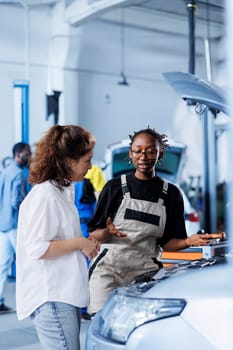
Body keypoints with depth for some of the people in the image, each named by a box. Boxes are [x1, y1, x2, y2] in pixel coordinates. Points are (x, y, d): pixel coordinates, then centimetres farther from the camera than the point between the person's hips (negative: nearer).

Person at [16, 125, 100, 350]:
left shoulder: (63, 192, 15)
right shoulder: (45, 196, -16)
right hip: (50, 297, -10)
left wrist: (84, 242, 9)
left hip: (65, 294, 10)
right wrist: (79, 243, -15)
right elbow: (37, 249, -21)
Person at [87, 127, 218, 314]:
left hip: (146, 271, 1)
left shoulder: (171, 193, 9)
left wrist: (188, 241, -10)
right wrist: (108, 232, -17)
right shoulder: (114, 187, 5)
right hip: (109, 267, -1)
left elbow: (166, 242, 9)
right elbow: (94, 234, 4)